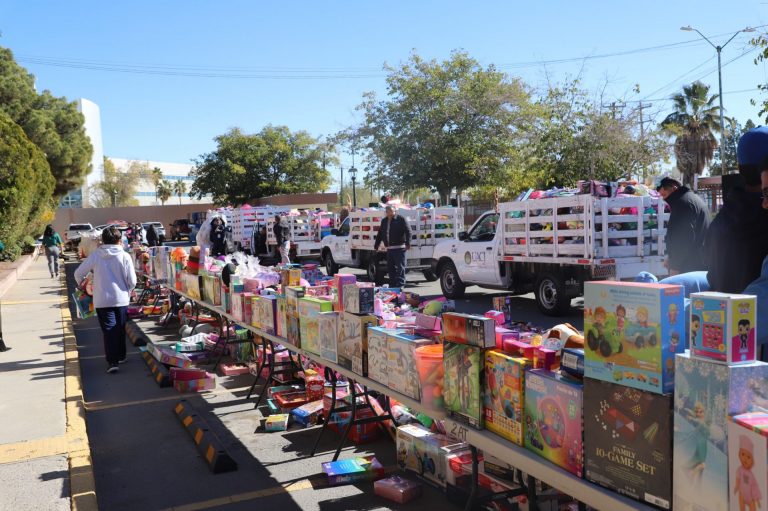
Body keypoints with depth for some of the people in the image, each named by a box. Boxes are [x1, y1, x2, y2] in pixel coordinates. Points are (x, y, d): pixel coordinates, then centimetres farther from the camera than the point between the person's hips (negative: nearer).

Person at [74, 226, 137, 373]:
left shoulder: (95, 256, -5)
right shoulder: (125, 256, -7)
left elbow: (78, 274, 2)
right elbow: (132, 281, -7)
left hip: (102, 300, -1)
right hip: (121, 299, 1)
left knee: (109, 330, 1)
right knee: (120, 328, 17)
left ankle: (112, 361, -9)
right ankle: (121, 356, 30)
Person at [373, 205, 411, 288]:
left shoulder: (400, 219, -3)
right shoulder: (384, 221, 16)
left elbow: (408, 231, -10)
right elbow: (380, 234, 24)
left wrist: (407, 243, -21)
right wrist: (376, 245, 22)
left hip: (399, 248, -7)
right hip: (389, 249, 7)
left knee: (400, 267, -6)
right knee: (390, 267, 10)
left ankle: (400, 284, -3)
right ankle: (392, 284, 19)